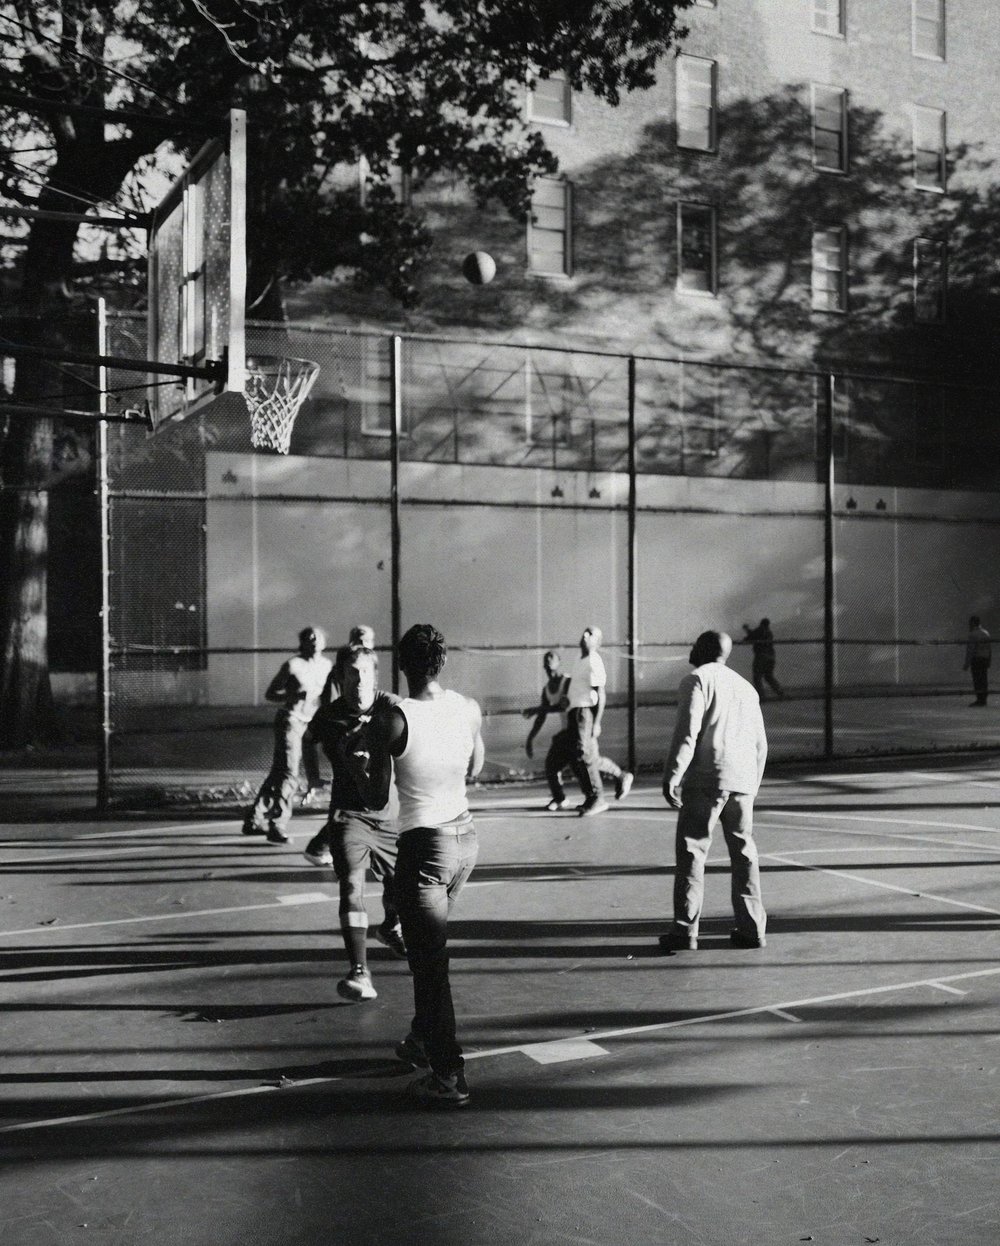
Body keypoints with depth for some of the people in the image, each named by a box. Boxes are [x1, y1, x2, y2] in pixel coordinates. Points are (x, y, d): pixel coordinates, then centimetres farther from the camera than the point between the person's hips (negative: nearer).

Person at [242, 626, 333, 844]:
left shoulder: (327, 665, 8)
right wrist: (293, 696, -22)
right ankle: (277, 828, -6)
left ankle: (255, 820, 24)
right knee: (288, 775, -11)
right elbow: (270, 693, -6)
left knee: (278, 773, 14)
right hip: (290, 721, -7)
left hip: (309, 722, 7)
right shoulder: (292, 665, -10)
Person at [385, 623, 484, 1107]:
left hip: (424, 845, -7)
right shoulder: (468, 709, 0)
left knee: (429, 963, -1)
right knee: (430, 949, 24)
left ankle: (448, 1078, 2)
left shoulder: (397, 719, -17)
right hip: (466, 836, 7)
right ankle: (422, 1041, 37)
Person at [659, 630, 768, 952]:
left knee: (691, 852, -3)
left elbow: (687, 733, -13)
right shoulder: (746, 687, 21)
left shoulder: (697, 680, -1)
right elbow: (761, 744, 21)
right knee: (744, 852, 12)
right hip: (742, 780, 7)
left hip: (706, 780, -6)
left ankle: (685, 929, -4)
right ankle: (751, 928, 14)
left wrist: (672, 776, -13)